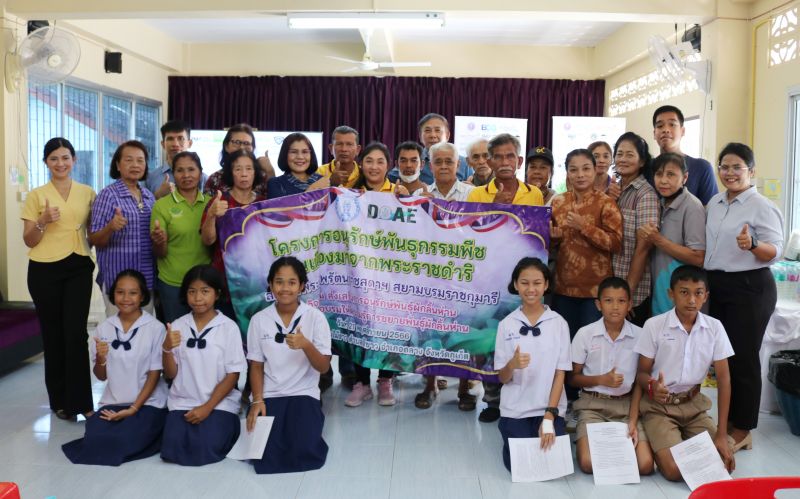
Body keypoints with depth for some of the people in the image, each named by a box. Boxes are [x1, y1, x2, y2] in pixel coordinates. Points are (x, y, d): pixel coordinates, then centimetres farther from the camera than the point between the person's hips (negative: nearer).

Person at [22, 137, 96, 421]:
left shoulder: (87, 193, 7)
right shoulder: (36, 195, 1)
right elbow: (28, 241, 0)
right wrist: (43, 222, -17)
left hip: (79, 269, 1)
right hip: (45, 271, -1)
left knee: (76, 334, -6)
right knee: (53, 334, 7)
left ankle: (80, 400, 2)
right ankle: (60, 400, 19)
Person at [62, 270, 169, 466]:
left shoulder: (155, 328, -9)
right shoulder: (103, 328, 2)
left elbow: (154, 374, -6)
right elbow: (101, 376, 7)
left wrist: (134, 408, -13)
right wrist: (100, 359, -15)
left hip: (147, 402, -3)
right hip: (113, 402, 4)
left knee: (126, 441, -25)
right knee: (95, 439, -20)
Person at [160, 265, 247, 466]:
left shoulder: (229, 327, -6)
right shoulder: (177, 326, 3)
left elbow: (232, 375, -5)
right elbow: (171, 374, 4)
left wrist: (207, 407, -12)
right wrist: (167, 348, -15)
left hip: (219, 404, -2)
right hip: (182, 403, 3)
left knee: (205, 450, -21)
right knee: (173, 449, -17)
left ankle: (226, 428, 9)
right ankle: (190, 428, 13)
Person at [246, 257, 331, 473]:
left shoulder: (315, 317, -7)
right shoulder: (259, 320, 0)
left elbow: (323, 367, -8)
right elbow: (256, 366, 6)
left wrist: (306, 345, -27)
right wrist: (257, 400, -9)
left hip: (303, 394, -1)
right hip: (268, 395, 2)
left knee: (304, 452, -22)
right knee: (264, 455, -17)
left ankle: (302, 430, 12)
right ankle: (281, 431, 15)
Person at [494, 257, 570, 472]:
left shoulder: (559, 323, -4)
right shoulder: (507, 324, -3)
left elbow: (560, 373, -3)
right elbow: (502, 378, -1)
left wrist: (549, 416, -11)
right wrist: (512, 365, -24)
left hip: (550, 408, 0)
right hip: (515, 410, 0)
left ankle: (546, 428, 20)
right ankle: (507, 429, 23)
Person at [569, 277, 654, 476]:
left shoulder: (639, 336, -3)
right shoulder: (585, 334, -6)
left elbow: (639, 382, 3)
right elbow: (572, 378, 3)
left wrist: (633, 420, -6)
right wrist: (601, 380, -14)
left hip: (626, 405, 2)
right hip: (593, 405, -1)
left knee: (645, 465, -16)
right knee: (589, 463, -21)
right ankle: (583, 439, 11)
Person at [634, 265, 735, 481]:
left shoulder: (714, 327, -5)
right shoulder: (654, 325, -13)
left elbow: (724, 378, -3)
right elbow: (642, 373, -5)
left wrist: (721, 434, -8)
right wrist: (652, 386, -32)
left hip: (694, 404, 4)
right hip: (659, 406, -3)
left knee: (723, 464, -12)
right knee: (675, 469, -20)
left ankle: (684, 440, 17)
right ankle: (657, 443, 13)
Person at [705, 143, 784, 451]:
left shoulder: (762, 207, -10)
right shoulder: (714, 204, 11)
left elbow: (775, 252, -15)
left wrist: (752, 245, -34)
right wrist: (706, 281, 13)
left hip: (749, 289, -7)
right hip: (717, 287, 7)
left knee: (743, 359, -1)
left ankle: (742, 431, 12)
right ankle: (728, 422, 27)